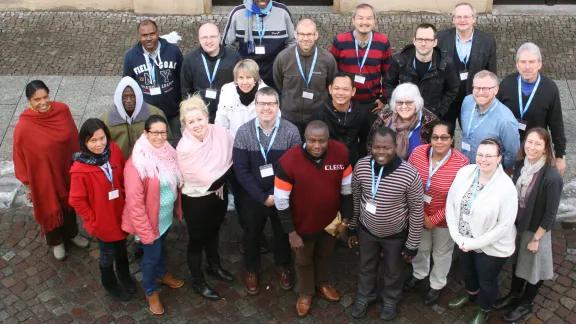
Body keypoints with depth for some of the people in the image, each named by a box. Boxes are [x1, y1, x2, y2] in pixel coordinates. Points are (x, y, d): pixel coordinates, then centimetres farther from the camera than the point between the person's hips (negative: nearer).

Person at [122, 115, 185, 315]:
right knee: (152, 255, 14)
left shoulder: (168, 152, -7)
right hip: (150, 219, -6)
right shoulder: (136, 164, -28)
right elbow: (134, 202, -25)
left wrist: (178, 209, 10)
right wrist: (145, 231, -22)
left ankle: (162, 275, 56)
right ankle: (151, 292, 39)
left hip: (167, 215, 6)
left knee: (161, 247, 29)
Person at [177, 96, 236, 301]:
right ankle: (198, 282, 36)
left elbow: (233, 161, 0)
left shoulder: (221, 134, -17)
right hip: (196, 200, -5)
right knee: (197, 239, 15)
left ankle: (214, 266, 53)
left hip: (219, 194, 5)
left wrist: (221, 180, -11)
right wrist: (225, 172, -13)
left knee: (213, 232, 28)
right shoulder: (184, 149, -30)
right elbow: (208, 180, -26)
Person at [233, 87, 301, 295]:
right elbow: (240, 169, -13)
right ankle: (251, 269, 44)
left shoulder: (291, 131, -14)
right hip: (252, 196, 0)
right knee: (251, 234, 19)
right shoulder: (244, 132, -13)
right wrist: (262, 196, -17)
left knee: (283, 232, 21)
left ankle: (282, 265, 48)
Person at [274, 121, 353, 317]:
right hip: (303, 224, -3)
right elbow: (281, 202, -20)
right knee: (304, 260, 24)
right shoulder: (288, 161, -30)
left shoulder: (341, 153, -21)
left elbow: (347, 188, -5)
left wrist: (346, 219, 0)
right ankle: (305, 293, 53)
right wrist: (291, 233, -16)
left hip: (330, 220, 3)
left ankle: (322, 283, 60)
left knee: (325, 254, 30)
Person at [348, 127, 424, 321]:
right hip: (366, 230, 3)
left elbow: (417, 211, -17)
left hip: (396, 234, -2)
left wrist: (412, 244, -10)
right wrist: (352, 228, 6)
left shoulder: (409, 174, -29)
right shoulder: (361, 166, -19)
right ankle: (364, 296, 55)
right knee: (366, 266, 27)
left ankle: (390, 300, 53)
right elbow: (355, 198, -3)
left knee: (393, 270, 24)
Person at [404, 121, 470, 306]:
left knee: (442, 252, 22)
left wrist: (434, 219, -17)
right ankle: (418, 274, 55)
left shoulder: (461, 163, -25)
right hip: (419, 214, 3)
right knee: (420, 247, 27)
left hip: (444, 219, -3)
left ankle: (437, 285, 47)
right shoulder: (418, 153, -16)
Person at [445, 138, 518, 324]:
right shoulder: (464, 173, -14)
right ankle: (471, 295, 63)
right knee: (468, 270, 31)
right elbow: (451, 203, -7)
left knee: (487, 281, 20)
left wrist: (475, 243, -19)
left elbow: (504, 225, -22)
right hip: (464, 240, 5)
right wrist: (457, 236, -12)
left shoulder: (506, 187, -27)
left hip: (492, 246, -4)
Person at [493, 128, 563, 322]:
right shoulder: (520, 164, -10)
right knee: (517, 261, 25)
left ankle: (525, 304, 39)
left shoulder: (552, 177, -28)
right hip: (517, 225, 5)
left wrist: (536, 238, -13)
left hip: (536, 230, -5)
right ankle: (514, 294, 48)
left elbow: (550, 214, -20)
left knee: (533, 267, 16)